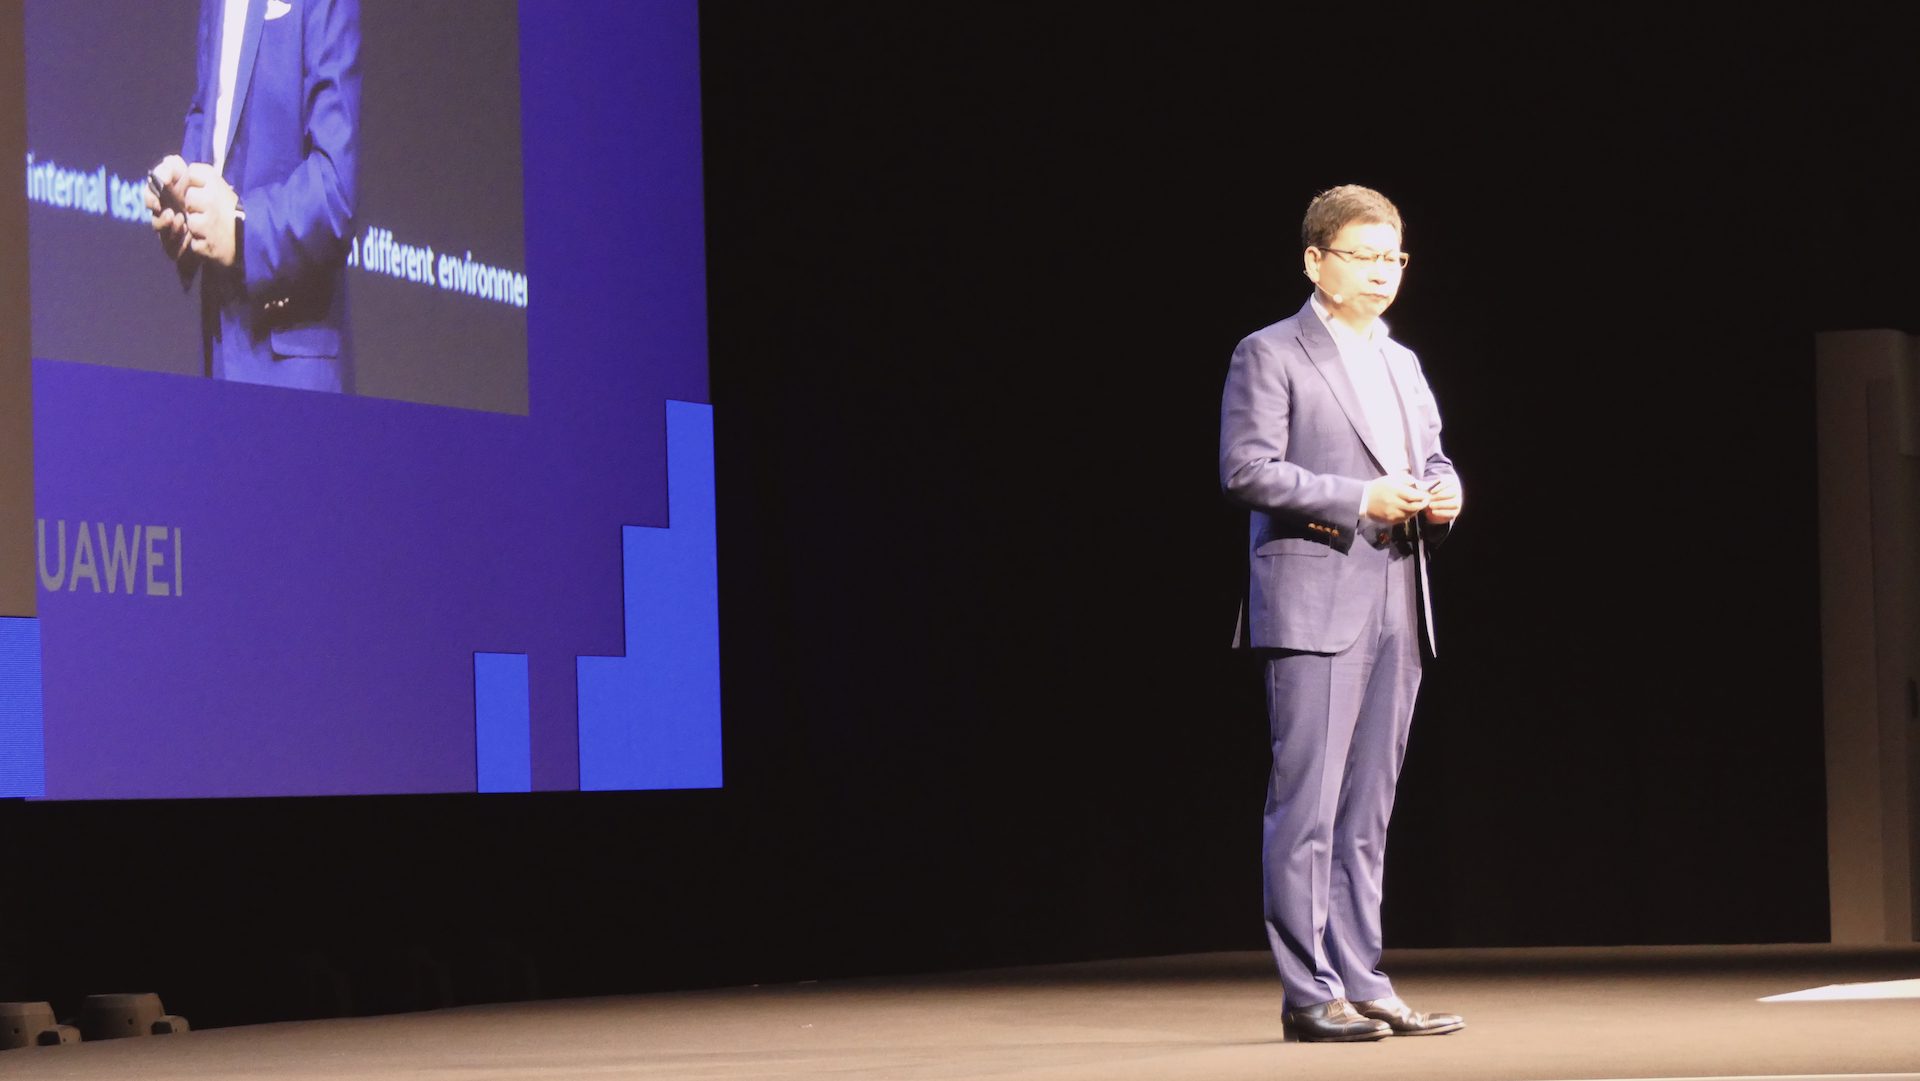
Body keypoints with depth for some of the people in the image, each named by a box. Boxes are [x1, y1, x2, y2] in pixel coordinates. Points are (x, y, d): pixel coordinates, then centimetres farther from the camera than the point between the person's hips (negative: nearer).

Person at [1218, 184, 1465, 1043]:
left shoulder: (1402, 365, 20)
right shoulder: (1269, 356, -2)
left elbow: (1433, 461, 26)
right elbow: (1247, 469, -12)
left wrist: (1440, 497, 2)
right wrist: (1358, 499, -18)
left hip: (1396, 603, 7)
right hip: (1313, 603, -7)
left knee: (1367, 810, 9)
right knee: (1307, 802, -8)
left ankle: (1361, 983, 12)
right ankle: (1308, 995, -6)